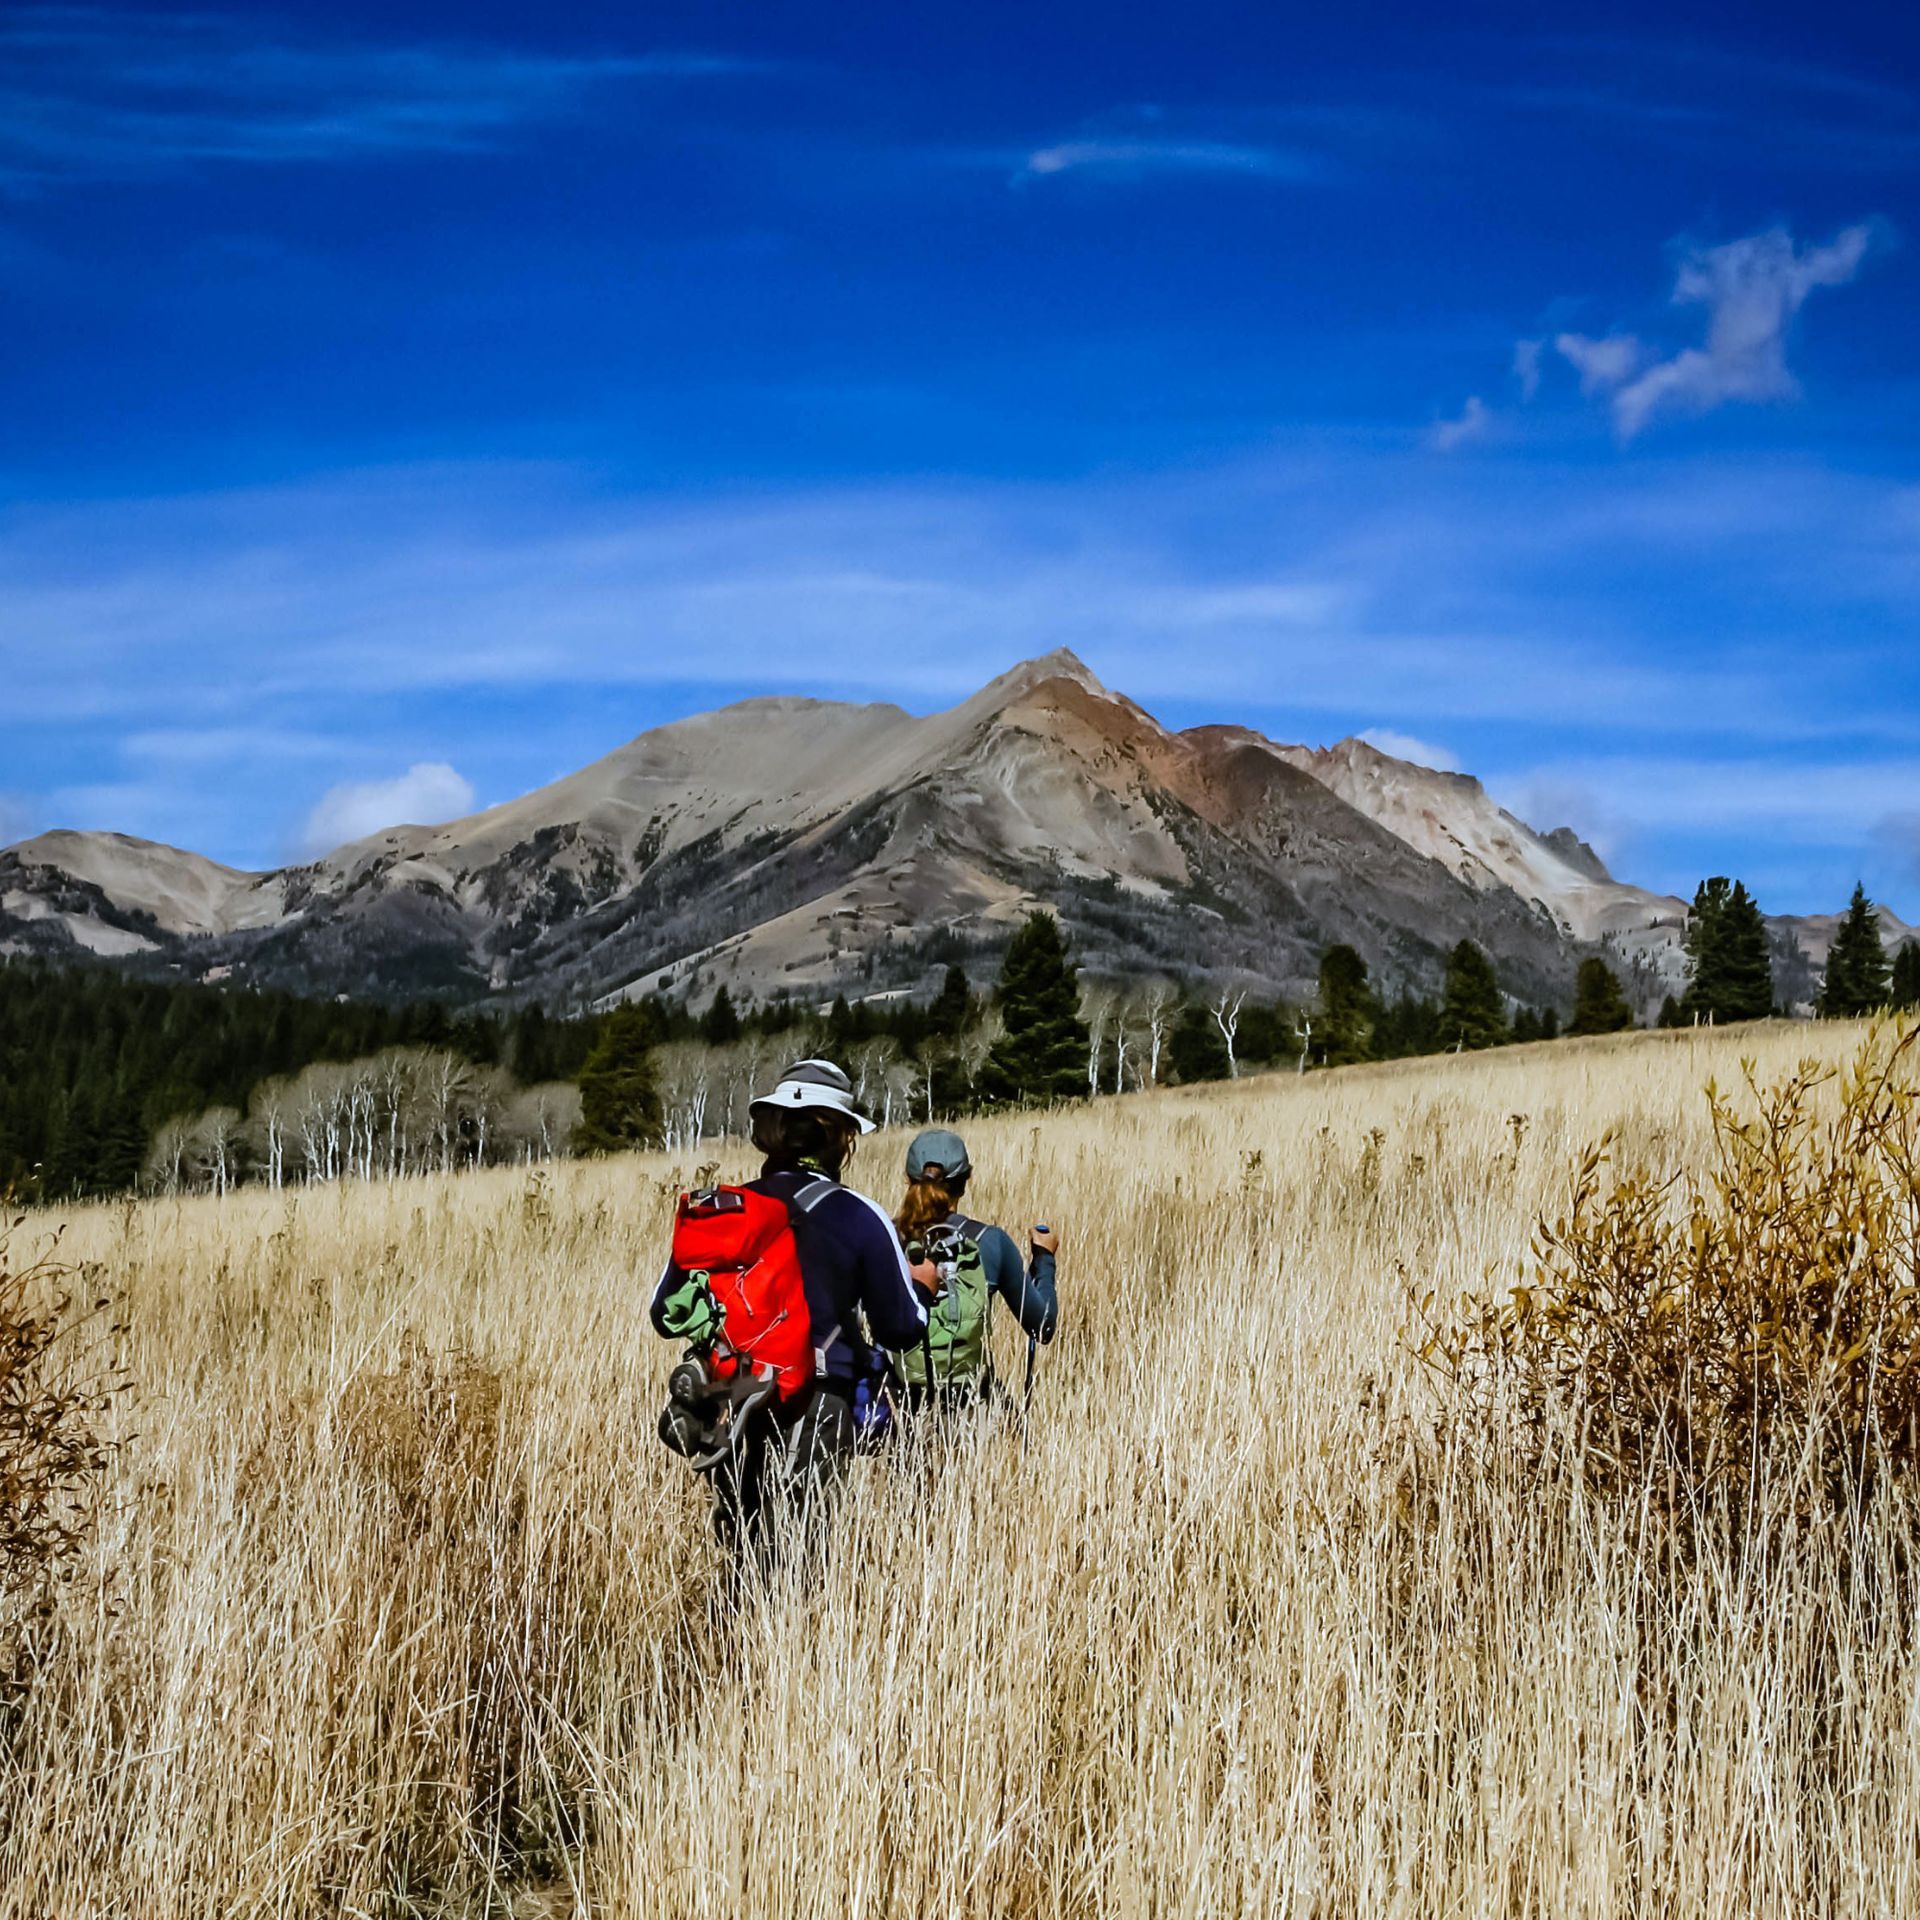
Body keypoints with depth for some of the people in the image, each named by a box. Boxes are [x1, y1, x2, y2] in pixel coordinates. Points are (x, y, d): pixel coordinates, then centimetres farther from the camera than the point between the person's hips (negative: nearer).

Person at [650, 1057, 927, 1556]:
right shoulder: (859, 1219, -4)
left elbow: (665, 1315, 9)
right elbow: (902, 1329, 3)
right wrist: (921, 1285, 24)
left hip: (730, 1417, 4)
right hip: (815, 1414, -3)